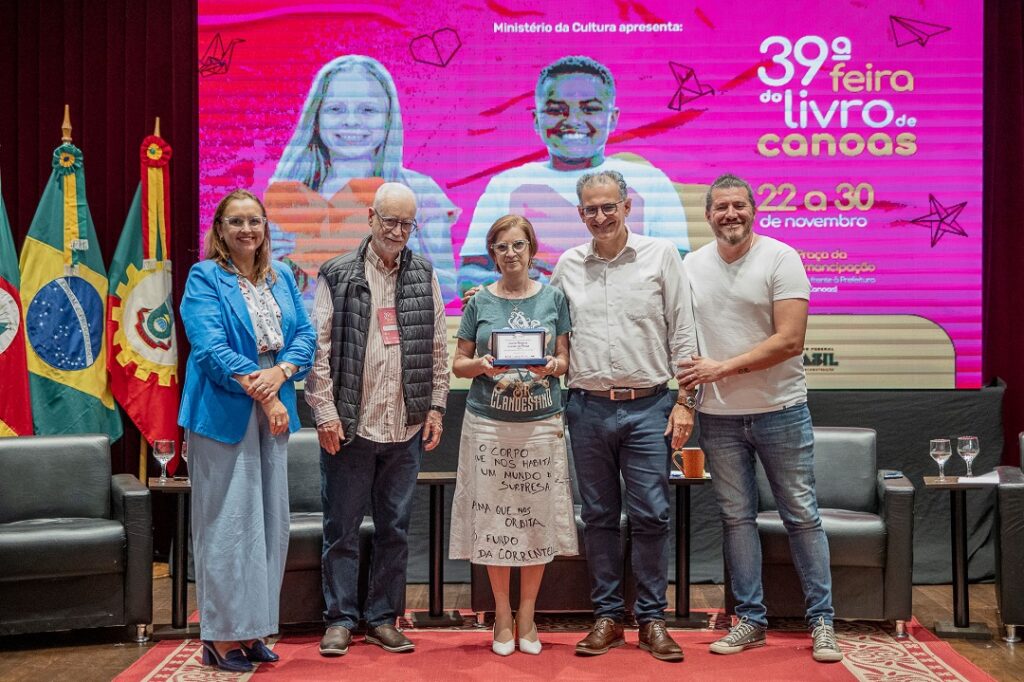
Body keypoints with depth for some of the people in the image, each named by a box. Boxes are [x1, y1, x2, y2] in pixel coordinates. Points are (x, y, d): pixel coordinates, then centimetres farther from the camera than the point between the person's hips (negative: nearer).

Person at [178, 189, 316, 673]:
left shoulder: (282, 278, 14)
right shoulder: (205, 277, -3)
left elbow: (305, 335, 7)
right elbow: (210, 346, -14)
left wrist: (281, 373, -13)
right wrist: (260, 392, -19)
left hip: (274, 410, 6)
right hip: (225, 412, -6)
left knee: (271, 521, 7)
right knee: (227, 521, -3)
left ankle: (251, 628, 17)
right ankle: (220, 636, 5)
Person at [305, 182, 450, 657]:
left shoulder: (424, 276, 9)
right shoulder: (338, 275, 0)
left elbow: (438, 349, 11)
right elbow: (320, 348, -4)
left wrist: (435, 408, 5)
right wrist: (325, 413, -9)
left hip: (406, 426, 3)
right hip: (349, 425, -3)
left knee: (395, 528, 10)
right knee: (342, 527, 4)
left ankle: (383, 618, 21)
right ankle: (340, 619, 15)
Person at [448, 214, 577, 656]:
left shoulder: (553, 298, 6)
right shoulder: (479, 302, 5)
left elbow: (565, 359, 7)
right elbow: (459, 364, 7)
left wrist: (552, 365, -14)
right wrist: (481, 365, -14)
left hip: (542, 422, 0)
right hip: (489, 423, 0)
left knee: (537, 517, 2)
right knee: (494, 517, 2)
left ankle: (526, 616, 18)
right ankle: (502, 618, 17)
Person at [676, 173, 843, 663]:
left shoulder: (780, 258, -8)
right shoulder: (693, 266, 5)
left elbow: (790, 341, -15)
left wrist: (722, 369, -16)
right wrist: (684, 396, -3)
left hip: (780, 411, -4)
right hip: (718, 417, 4)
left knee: (801, 516, 3)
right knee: (736, 517, 10)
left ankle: (821, 621, 14)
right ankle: (750, 621, 20)